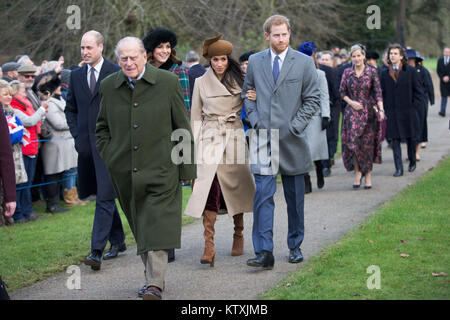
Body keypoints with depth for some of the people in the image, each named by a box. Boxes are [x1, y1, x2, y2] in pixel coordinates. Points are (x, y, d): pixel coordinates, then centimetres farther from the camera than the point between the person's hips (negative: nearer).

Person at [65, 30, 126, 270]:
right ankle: (117, 241, 29)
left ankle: (97, 251, -15)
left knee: (105, 197, -11)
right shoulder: (76, 75, 12)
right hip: (87, 143, 6)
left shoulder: (116, 73, -4)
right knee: (103, 194, 14)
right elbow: (70, 109, 19)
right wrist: (77, 136, 7)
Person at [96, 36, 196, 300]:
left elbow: (183, 128, 0)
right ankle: (153, 276, 25)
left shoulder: (167, 83, -3)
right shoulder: (109, 87, 6)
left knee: (156, 227, -10)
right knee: (140, 228, 12)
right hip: (125, 173, 4)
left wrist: (187, 168, -2)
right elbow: (102, 126, 19)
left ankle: (155, 285, -12)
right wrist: (108, 157, 6)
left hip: (160, 170, -4)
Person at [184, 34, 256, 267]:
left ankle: (239, 235, 27)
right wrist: (195, 145, 5)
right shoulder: (201, 83, 7)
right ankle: (209, 246, -18)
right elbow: (196, 117, 10)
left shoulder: (239, 81, 6)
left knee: (236, 186, 6)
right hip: (209, 139, -1)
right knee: (210, 187, -13)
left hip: (234, 138, 1)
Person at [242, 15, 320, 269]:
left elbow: (313, 99, 2)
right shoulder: (255, 62, 7)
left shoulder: (304, 63, 0)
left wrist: (296, 125, -8)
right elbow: (247, 92, 17)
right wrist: (254, 119, 2)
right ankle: (264, 252, -13)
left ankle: (295, 247, 24)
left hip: (292, 138, 0)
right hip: (263, 137, 0)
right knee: (263, 194, -10)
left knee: (295, 196, 10)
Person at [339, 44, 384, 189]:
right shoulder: (347, 72, 5)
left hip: (368, 111, -1)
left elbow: (378, 93, -3)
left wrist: (381, 109, -13)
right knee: (353, 141, -9)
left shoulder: (372, 72, -1)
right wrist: (351, 102, -8)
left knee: (368, 143, 1)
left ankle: (368, 174, 12)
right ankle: (357, 172, 4)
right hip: (352, 112, 1)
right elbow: (342, 91, 9)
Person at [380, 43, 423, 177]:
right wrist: (385, 109, 1)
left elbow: (418, 91, 2)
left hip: (407, 111, -1)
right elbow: (382, 93, 10)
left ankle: (412, 162, 31)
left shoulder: (410, 71, 0)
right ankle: (399, 168, -4)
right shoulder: (385, 73, 6)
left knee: (411, 138, 10)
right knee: (395, 140, -4)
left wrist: (414, 107, -4)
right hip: (391, 113, 1)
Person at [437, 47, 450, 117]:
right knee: (444, 96, -3)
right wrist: (442, 78, -9)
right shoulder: (440, 60, 6)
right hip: (443, 81, 1)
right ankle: (442, 111, -5)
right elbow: (438, 70, 4)